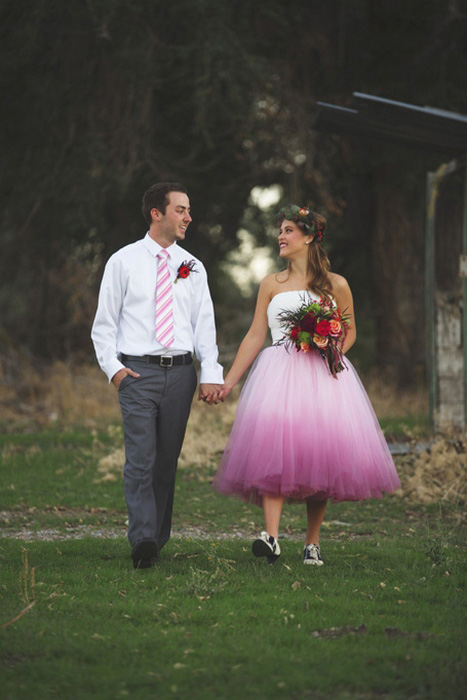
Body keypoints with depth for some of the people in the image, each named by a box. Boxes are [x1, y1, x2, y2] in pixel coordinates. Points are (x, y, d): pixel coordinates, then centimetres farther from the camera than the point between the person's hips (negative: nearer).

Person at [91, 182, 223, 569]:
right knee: (141, 459, -13)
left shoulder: (192, 267, 13)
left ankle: (158, 540, 12)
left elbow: (205, 324, 9)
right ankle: (143, 541, -20)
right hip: (138, 372, -3)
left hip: (181, 373, 3)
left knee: (167, 462, 5)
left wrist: (211, 374, -3)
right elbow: (105, 323, 6)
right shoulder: (123, 262, 4)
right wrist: (113, 367, -8)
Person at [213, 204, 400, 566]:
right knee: (274, 446, -19)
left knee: (319, 454, -3)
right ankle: (271, 537, -29)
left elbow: (350, 331, 18)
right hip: (279, 374, 0)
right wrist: (228, 381, 7)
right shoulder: (271, 285, 11)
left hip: (323, 376, 0)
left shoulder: (336, 285, 8)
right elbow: (255, 336, 12)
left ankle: (312, 543, 7)